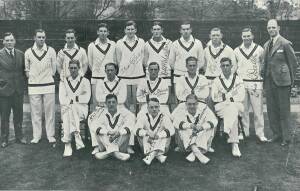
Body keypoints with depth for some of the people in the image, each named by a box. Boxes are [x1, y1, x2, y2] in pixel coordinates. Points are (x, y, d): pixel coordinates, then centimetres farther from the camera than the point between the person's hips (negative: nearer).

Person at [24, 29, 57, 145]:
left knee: (50, 112, 3)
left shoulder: (51, 51, 1)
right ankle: (36, 136, 16)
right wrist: (30, 76, 3)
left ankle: (51, 136, 12)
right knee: (35, 112, 6)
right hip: (33, 86, 1)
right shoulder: (28, 52, 2)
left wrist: (49, 76, 4)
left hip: (48, 85, -1)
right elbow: (26, 69, 12)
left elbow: (54, 68, 7)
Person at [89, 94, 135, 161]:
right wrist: (107, 132, -35)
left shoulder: (123, 112, -5)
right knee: (99, 130, -23)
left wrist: (119, 133, -36)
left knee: (126, 130, -26)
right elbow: (93, 125, -20)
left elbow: (130, 122, -23)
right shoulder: (102, 114, -5)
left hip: (120, 141, 0)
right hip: (106, 143, 1)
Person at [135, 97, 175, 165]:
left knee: (167, 136, -26)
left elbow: (171, 130, -18)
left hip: (160, 143, -1)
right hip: (147, 146, 1)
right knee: (141, 136, -25)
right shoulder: (143, 117, -2)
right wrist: (147, 132, -34)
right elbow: (136, 130, -15)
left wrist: (158, 135, -32)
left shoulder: (164, 117, -4)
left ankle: (150, 156, -33)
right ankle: (159, 155, -33)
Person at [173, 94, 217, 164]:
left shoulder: (203, 108, -11)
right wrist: (189, 125, -38)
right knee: (182, 129, -25)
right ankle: (197, 153, -40)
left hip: (202, 136, 0)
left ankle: (193, 154, -31)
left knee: (210, 129, -25)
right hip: (188, 139, 0)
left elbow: (214, 121, -20)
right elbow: (176, 122, -22)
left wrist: (202, 126, -38)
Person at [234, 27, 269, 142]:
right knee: (243, 110, 4)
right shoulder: (237, 50, 8)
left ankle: (260, 133, 8)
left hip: (256, 83, -1)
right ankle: (244, 132, 14)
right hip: (241, 83, 2)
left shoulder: (259, 49, 3)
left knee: (258, 109, -1)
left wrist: (260, 73, 3)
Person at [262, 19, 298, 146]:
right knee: (271, 110, 11)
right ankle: (277, 134, 25)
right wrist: (264, 76, 8)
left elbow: (293, 63, -4)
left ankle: (286, 137, 13)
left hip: (281, 82, -6)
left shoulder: (285, 44, -7)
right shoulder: (266, 45, 13)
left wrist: (290, 80, -1)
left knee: (284, 110, 2)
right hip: (269, 82, 6)